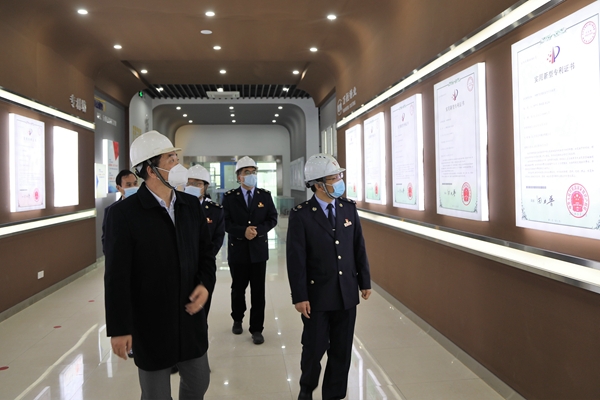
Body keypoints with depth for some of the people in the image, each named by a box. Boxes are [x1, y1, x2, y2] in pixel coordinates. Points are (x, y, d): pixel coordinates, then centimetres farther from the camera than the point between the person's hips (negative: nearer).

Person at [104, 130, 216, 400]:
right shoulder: (125, 213, -14)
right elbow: (117, 277, -14)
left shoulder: (192, 206, 2)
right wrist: (119, 329, -13)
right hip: (150, 325, -4)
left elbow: (206, 252, 10)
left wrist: (206, 284, -9)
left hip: (191, 318, 5)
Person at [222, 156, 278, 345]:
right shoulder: (229, 197, 0)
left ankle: (257, 329, 13)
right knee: (238, 288, 15)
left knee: (258, 291, 3)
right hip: (237, 250, 0)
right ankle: (237, 319, 37)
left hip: (259, 250, 0)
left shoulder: (265, 195, 3)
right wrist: (243, 231, -20)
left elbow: (272, 219, 0)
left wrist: (258, 230, -16)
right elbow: (225, 222, -6)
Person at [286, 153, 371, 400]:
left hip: (347, 293, 4)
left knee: (342, 350, 12)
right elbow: (296, 259, -12)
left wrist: (364, 281, 8)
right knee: (314, 348, 10)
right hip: (317, 294, -4)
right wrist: (299, 296, -13)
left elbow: (359, 247, 7)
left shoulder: (349, 208, 2)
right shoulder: (301, 215, -11)